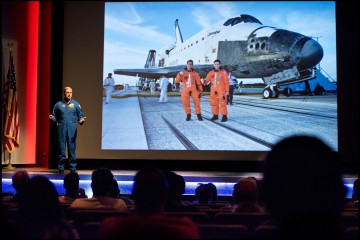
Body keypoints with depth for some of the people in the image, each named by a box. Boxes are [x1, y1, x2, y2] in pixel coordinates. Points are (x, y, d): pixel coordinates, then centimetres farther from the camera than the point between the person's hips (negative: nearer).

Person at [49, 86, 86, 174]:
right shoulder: (58, 104, 10)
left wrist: (81, 120, -12)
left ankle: (73, 167, 5)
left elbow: (80, 116, 9)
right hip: (61, 128, 0)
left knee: (72, 148, -1)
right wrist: (52, 118, -9)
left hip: (72, 128, 0)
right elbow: (55, 116, 13)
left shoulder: (76, 104, 9)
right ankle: (61, 168, 7)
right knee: (61, 148, 1)